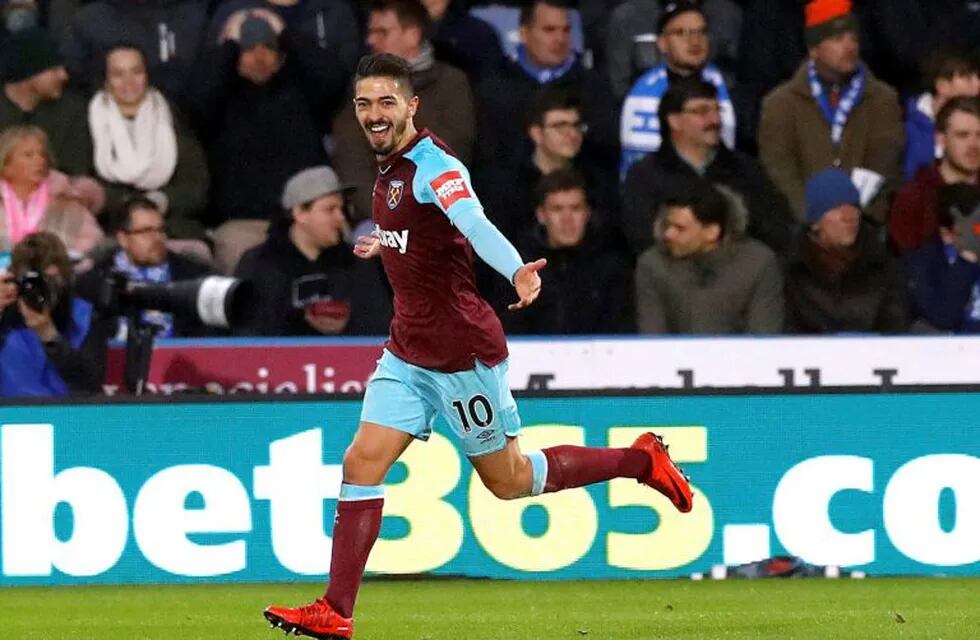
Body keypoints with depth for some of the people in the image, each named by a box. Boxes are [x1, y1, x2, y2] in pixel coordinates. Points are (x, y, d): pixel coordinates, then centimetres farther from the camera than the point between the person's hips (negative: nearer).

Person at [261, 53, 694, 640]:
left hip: (463, 351, -8)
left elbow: (474, 225, -39)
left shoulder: (434, 166, -19)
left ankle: (641, 460, 22)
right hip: (409, 353, 8)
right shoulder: (391, 170, 8)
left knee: (508, 480, 5)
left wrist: (517, 271, -57)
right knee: (362, 465, -3)